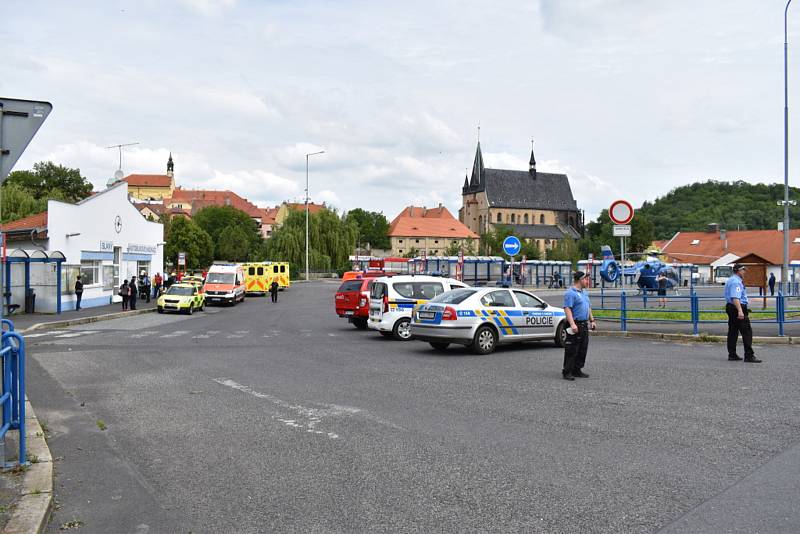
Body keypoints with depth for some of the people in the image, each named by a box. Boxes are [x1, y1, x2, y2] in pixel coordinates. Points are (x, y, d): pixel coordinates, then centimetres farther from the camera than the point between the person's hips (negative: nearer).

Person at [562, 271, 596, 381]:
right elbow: (567, 309, -20)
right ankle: (567, 372, -2)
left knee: (582, 350, 11)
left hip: (584, 325, 9)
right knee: (571, 351, -7)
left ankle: (577, 370, 19)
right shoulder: (570, 293, -12)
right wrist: (572, 324, -27)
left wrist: (592, 320, 20)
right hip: (575, 326, -9)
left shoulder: (584, 292, 18)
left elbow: (588, 308, 26)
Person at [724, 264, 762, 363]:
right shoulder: (736, 282, -16)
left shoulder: (730, 280, 18)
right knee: (747, 332, -8)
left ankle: (732, 355, 14)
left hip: (730, 307, 11)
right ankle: (749, 355, -9)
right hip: (737, 308, -11)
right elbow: (735, 298, -27)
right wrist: (740, 311, -35)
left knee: (732, 331, 11)